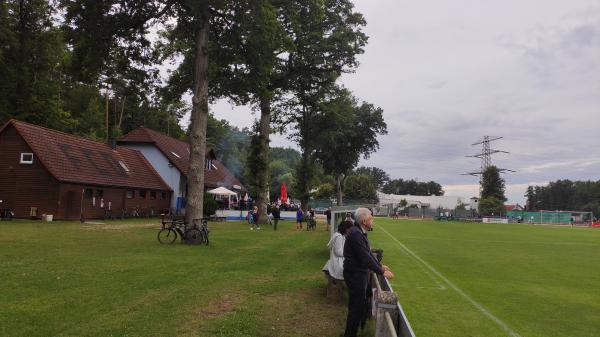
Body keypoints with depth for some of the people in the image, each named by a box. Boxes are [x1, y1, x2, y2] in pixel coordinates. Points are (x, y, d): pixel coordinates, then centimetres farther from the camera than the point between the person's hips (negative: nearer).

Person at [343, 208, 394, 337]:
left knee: (358, 306, 20)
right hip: (355, 274, -10)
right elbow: (365, 258, -26)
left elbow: (368, 253, 17)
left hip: (359, 273, 10)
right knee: (358, 307, -2)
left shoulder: (360, 232, 8)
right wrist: (382, 272, -20)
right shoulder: (355, 234, -24)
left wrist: (380, 265, 15)